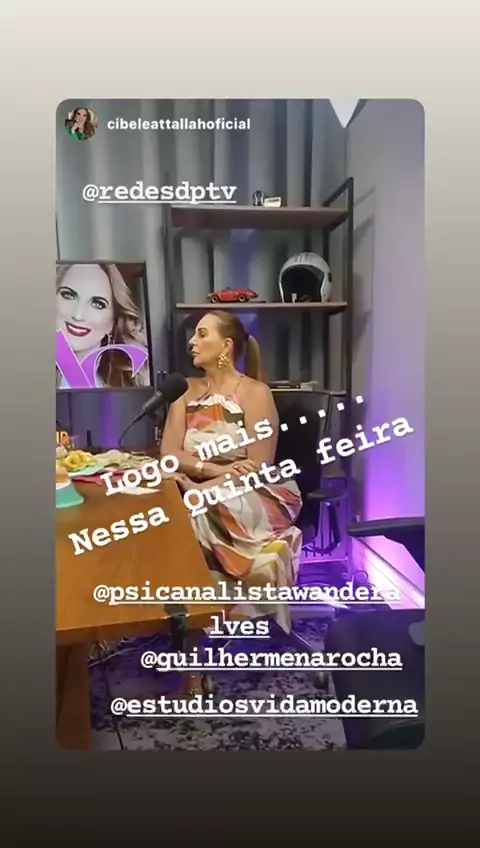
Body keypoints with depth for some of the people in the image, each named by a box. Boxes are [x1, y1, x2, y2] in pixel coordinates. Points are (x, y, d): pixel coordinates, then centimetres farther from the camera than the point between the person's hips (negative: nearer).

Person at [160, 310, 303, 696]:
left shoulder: (255, 392, -6)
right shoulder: (187, 390, 10)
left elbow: (258, 468, -13)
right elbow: (168, 453, 0)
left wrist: (201, 489, -22)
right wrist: (213, 468, -17)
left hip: (246, 501, -4)